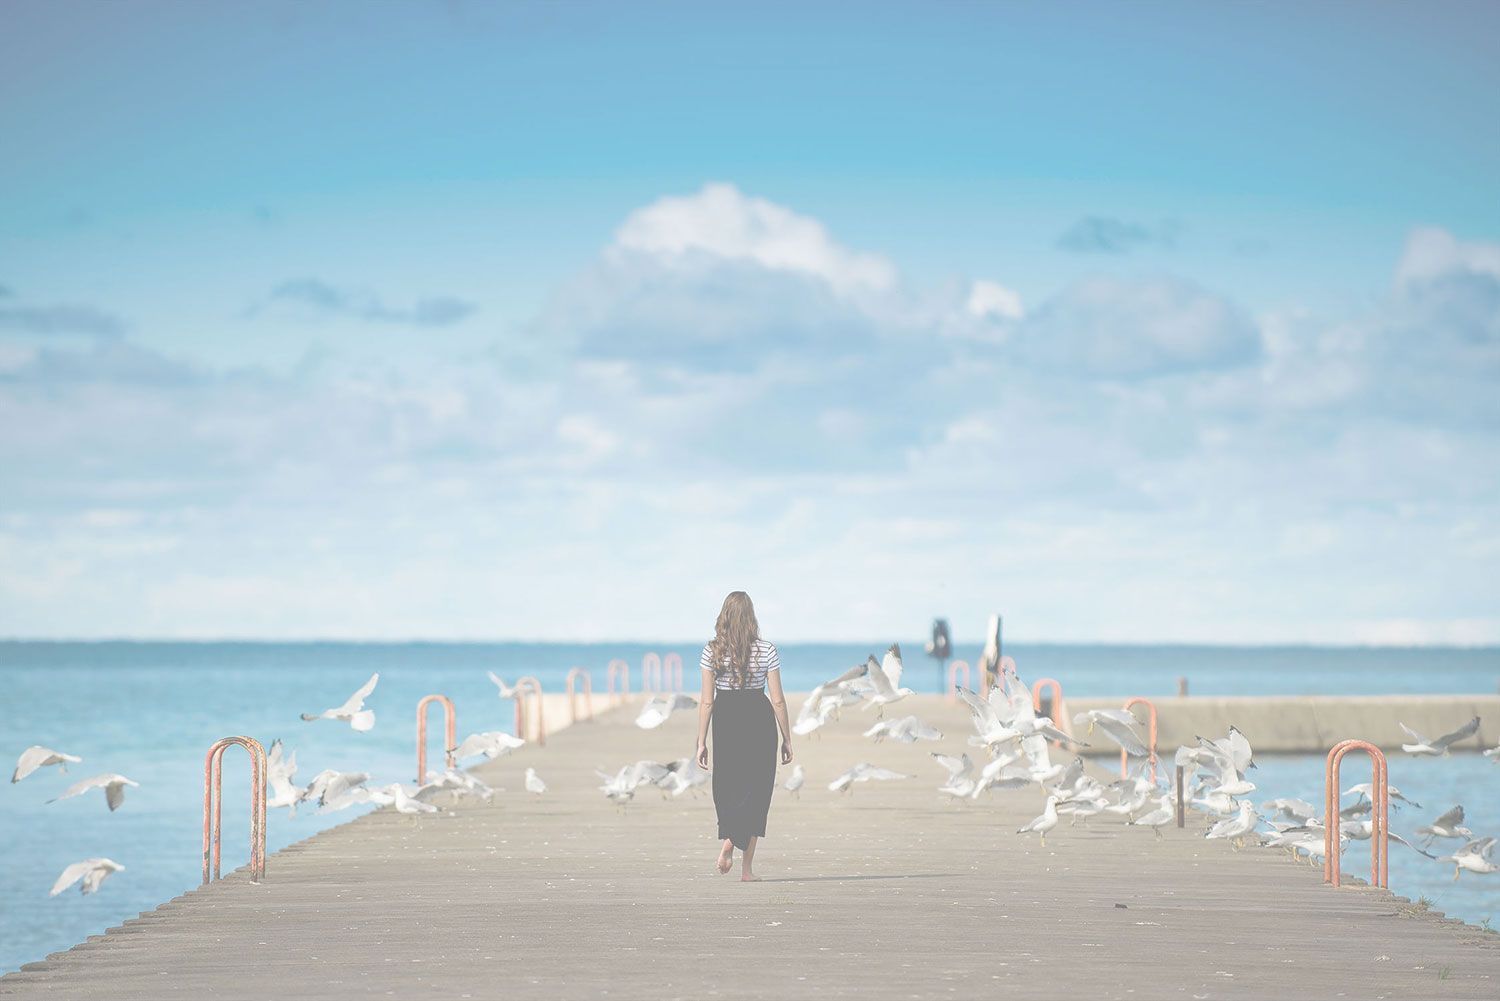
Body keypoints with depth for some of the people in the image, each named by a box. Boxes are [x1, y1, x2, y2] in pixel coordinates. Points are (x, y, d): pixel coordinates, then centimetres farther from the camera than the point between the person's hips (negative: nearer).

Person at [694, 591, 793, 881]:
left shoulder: (712, 652, -3)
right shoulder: (766, 651, -4)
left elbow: (706, 701, -3)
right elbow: (778, 700, -3)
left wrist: (701, 742, 3)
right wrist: (787, 739, 5)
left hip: (726, 721, 1)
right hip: (759, 720, 0)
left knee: (726, 788, 17)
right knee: (755, 790, 6)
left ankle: (727, 839, -8)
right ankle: (746, 867, 1)